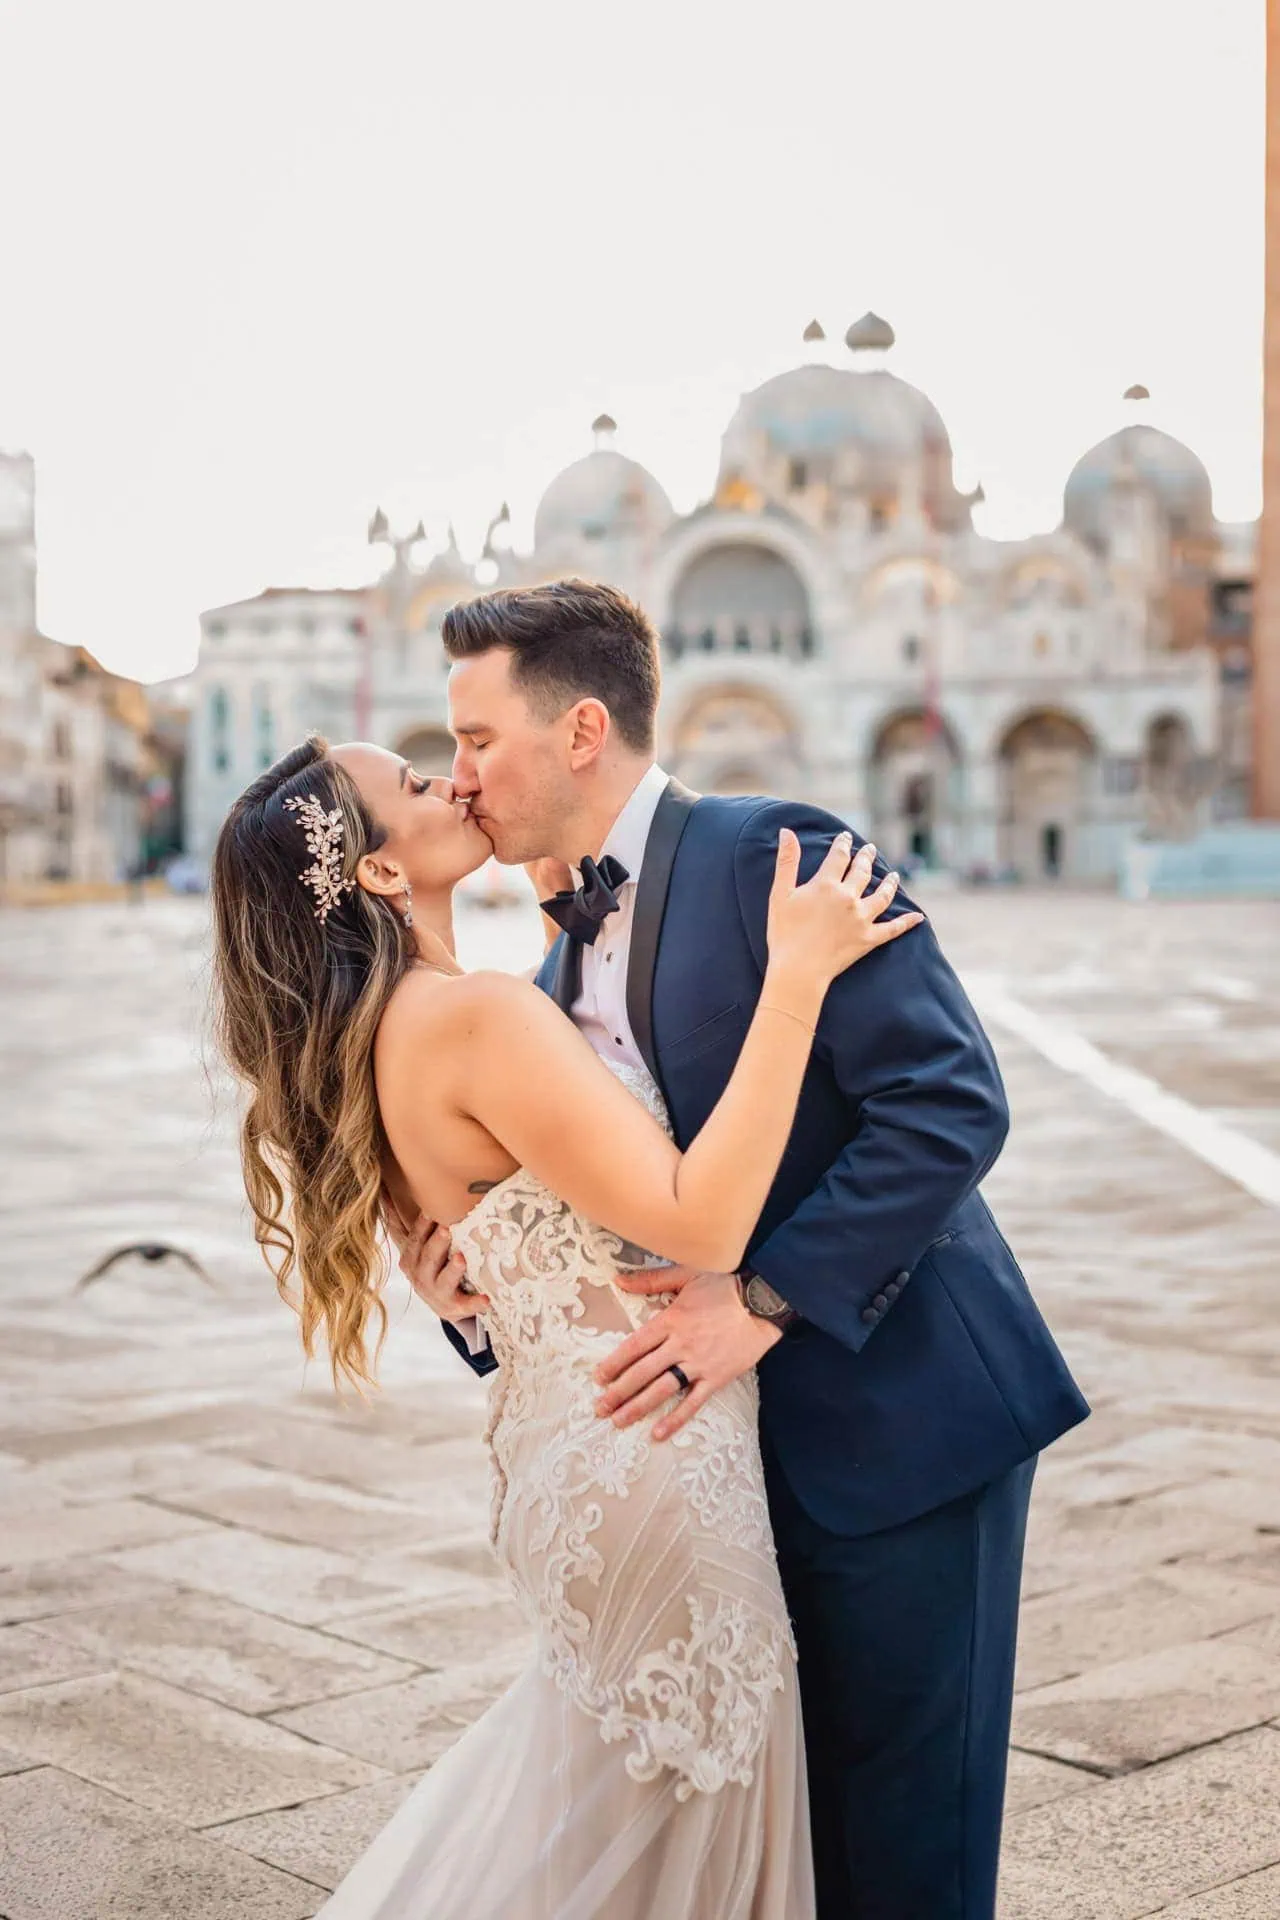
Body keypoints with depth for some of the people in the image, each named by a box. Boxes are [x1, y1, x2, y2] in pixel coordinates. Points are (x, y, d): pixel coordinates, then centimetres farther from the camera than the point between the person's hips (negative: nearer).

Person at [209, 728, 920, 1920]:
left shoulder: (385, 1032, 6)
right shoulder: (477, 1017, -23)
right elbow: (700, 1221, -30)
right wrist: (794, 976, -26)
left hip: (566, 1452, 9)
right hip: (652, 1459, -9)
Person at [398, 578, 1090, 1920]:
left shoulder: (773, 854, -13)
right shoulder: (563, 969, 12)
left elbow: (950, 1102, -21)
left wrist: (764, 1302, -24)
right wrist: (473, 1299, -6)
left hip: (902, 1417, -8)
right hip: (745, 1447, 8)